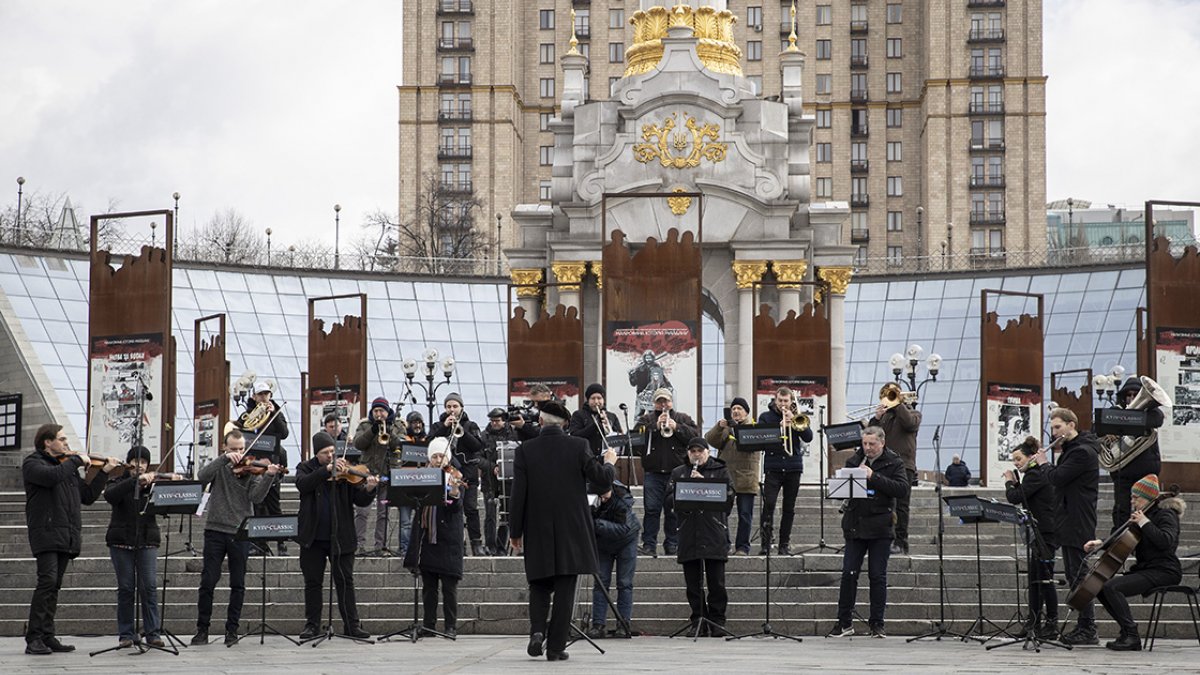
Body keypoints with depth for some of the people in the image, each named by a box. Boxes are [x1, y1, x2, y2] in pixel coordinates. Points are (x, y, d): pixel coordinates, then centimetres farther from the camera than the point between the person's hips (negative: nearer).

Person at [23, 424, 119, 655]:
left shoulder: (68, 466, 21)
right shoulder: (33, 463, 0)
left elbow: (88, 496, 21)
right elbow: (52, 476, -22)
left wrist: (104, 472, 14)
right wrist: (76, 460, -11)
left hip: (66, 536, 7)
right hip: (46, 531, -7)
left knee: (54, 585, 7)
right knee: (47, 580, -17)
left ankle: (47, 637, 8)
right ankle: (33, 638, -17)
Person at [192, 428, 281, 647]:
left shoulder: (251, 470, 4)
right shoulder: (219, 467, 6)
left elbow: (256, 497, -10)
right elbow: (202, 477, -15)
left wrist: (269, 476, -25)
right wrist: (225, 459, -22)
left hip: (240, 532, 0)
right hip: (215, 530, 0)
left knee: (238, 584, 4)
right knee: (208, 581, -1)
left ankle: (232, 629, 13)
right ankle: (202, 629, 7)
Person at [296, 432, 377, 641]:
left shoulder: (345, 470, 2)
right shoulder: (306, 468, 5)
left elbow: (360, 501, -4)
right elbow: (303, 484, -18)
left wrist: (369, 489, -26)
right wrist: (327, 469, -28)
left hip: (340, 537, -1)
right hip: (313, 537, 1)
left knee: (345, 581, 1)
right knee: (313, 582, 7)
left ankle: (351, 625, 5)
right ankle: (312, 625, 15)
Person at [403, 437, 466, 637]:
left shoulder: (454, 477, -2)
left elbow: (456, 507, -15)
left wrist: (454, 491, -36)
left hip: (447, 539, -4)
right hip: (426, 536, 4)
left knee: (449, 586, -3)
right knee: (428, 585, 9)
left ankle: (451, 626, 2)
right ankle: (428, 625, 15)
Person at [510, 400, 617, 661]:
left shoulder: (525, 451, -4)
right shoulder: (578, 446, -6)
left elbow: (518, 495, -5)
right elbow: (602, 478, -5)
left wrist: (515, 531, 4)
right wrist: (609, 462, 18)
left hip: (538, 531, 1)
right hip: (572, 531, -1)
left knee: (539, 584, 15)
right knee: (564, 590, 5)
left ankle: (537, 629, -8)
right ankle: (556, 647, 4)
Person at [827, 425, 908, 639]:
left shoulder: (894, 463, 0)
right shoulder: (853, 461, 9)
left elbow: (903, 489, -13)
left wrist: (874, 477, -19)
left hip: (880, 527, -2)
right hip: (855, 525, 2)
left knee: (878, 576, 2)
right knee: (849, 574, 1)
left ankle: (876, 624, 9)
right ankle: (844, 623, 8)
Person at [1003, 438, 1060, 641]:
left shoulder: (1035, 475, -14)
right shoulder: (1038, 473, 18)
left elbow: (1014, 497, -19)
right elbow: (1022, 496, 20)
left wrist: (1009, 481, -1)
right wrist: (1015, 482, 8)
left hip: (1044, 533, -11)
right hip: (1039, 533, 11)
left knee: (1044, 578, -8)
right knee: (1035, 579, 11)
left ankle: (1052, 624, -6)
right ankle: (1034, 622, 14)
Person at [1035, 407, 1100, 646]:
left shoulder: (1083, 452, -16)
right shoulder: (1071, 449, 17)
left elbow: (1057, 478, -21)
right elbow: (1060, 478, 19)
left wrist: (1044, 463, -4)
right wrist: (1052, 462, 5)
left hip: (1078, 524, -11)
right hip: (1069, 523, 11)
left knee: (1080, 575, -9)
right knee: (1073, 575, 12)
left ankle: (1088, 631, -7)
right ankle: (1082, 626, 16)